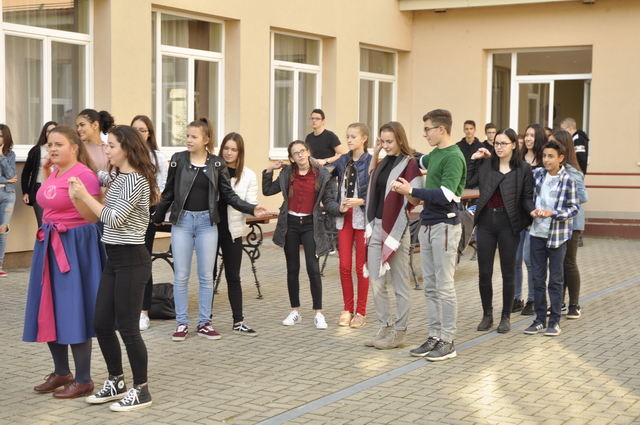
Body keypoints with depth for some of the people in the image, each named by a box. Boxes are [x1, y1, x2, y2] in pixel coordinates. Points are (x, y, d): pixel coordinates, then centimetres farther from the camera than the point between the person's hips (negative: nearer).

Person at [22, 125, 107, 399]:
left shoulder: (84, 174, -15)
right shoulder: (56, 173, 12)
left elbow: (94, 217, -18)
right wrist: (45, 171, 17)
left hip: (74, 245, -9)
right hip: (50, 245, 9)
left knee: (73, 312, -5)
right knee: (50, 311, 12)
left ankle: (83, 381, 5)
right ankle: (61, 373, 26)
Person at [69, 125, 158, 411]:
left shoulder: (134, 180, -15)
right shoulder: (118, 177, 14)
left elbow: (114, 219, -19)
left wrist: (84, 196, -16)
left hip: (131, 260, -9)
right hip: (114, 259, 9)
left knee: (127, 327, -3)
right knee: (102, 324, 12)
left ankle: (141, 390, 9)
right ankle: (116, 382, 26)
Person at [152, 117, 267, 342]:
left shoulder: (217, 164, -1)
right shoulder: (178, 159, -1)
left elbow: (229, 195, 1)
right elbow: (169, 192, 7)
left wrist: (251, 209, -10)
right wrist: (157, 217, 13)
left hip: (207, 222, 0)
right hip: (182, 221, 0)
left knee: (206, 276, 5)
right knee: (181, 276, 3)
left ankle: (204, 323, 16)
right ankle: (181, 323, 12)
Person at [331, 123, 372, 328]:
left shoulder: (371, 162, -9)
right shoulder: (343, 161, 8)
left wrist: (360, 201, -22)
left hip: (363, 219, -5)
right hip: (345, 218, 5)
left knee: (361, 267, 4)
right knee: (344, 266, 6)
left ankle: (361, 312, 14)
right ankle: (348, 310, 18)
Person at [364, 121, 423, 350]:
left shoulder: (409, 164, -9)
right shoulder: (384, 163, 12)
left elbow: (417, 200, -15)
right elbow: (371, 179, 32)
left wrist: (405, 190, -36)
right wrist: (375, 154, 19)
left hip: (396, 229, -7)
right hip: (376, 226, 7)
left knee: (400, 284, 2)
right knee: (376, 283, 8)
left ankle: (399, 332, 10)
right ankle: (385, 328, 18)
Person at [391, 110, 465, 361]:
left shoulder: (454, 157, -14)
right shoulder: (434, 155, 13)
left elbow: (445, 195, -22)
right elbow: (419, 162, 37)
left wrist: (411, 192, -19)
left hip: (445, 225, -9)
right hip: (427, 225, 9)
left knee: (444, 286, -3)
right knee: (430, 286, 11)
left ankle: (448, 342, 4)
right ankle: (434, 336, 19)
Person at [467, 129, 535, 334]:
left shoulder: (523, 169, -1)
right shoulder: (485, 164, 4)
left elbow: (527, 198, 1)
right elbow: (467, 181, -1)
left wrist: (533, 210, -17)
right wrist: (473, 160, 0)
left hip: (508, 224, -2)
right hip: (486, 221, 2)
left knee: (508, 272, 6)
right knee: (484, 272, 5)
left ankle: (506, 317, 19)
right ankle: (487, 315, 20)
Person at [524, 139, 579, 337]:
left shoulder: (568, 180, -9)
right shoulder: (536, 174, 1)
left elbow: (574, 208, -8)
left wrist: (553, 213, -20)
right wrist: (532, 211, -10)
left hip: (558, 235, -3)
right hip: (537, 233, 3)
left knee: (556, 279, 5)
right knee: (538, 278, 9)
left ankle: (554, 320, 13)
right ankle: (540, 318, 19)